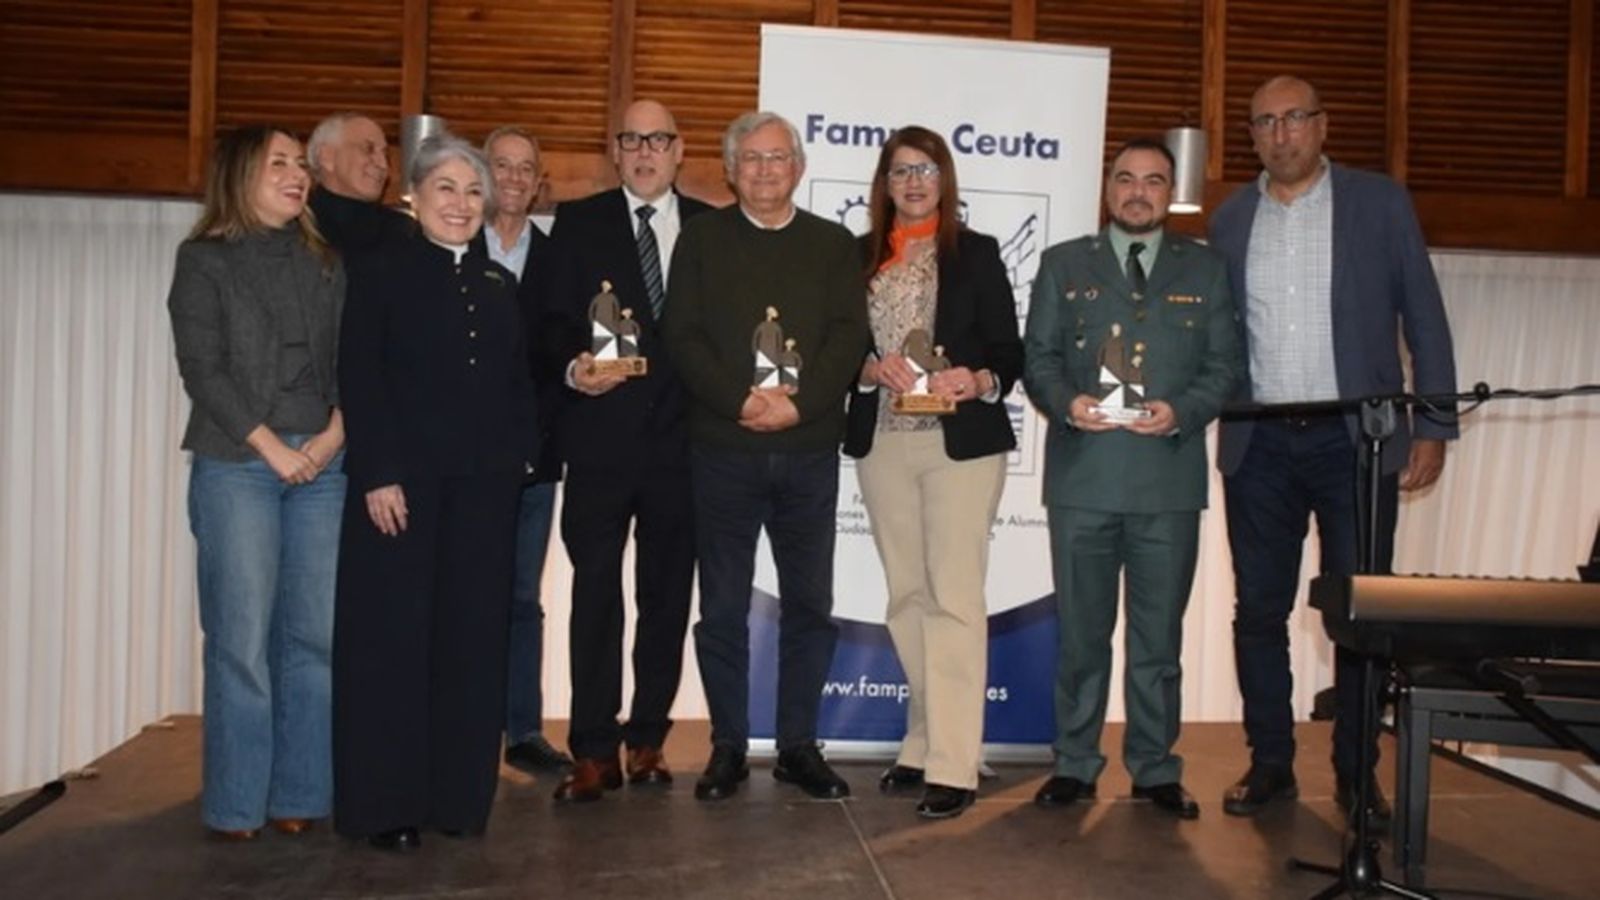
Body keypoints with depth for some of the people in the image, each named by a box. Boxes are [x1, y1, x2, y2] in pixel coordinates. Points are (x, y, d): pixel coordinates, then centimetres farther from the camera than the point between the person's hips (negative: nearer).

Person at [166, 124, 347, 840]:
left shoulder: (324, 262, 15)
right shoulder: (204, 260, 5)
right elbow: (201, 368, -4)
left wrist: (335, 434, -7)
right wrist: (271, 447, -10)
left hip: (323, 464, 3)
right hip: (236, 465, -3)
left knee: (315, 634, 1)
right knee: (241, 636, -3)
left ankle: (298, 794, 9)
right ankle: (236, 803, 6)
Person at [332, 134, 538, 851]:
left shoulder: (500, 284, 16)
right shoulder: (379, 271, 1)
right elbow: (359, 380, -7)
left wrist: (520, 457, 1)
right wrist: (378, 474, -16)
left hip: (484, 485, 5)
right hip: (401, 479, -4)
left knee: (473, 637, 6)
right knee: (393, 636, 0)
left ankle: (459, 795, 16)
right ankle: (385, 803, 9)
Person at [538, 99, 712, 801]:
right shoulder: (578, 222, 8)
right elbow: (554, 318, 2)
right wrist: (573, 367, -17)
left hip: (680, 434, 2)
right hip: (601, 433, -1)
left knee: (666, 591, 9)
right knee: (595, 590, 0)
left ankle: (647, 738, 21)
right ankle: (593, 751, 7)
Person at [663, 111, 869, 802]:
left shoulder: (834, 245, 10)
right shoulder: (701, 238, 8)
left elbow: (849, 337, 0)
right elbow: (684, 336, -2)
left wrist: (799, 404, -15)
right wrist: (741, 401, -15)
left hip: (810, 448, 1)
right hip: (723, 447, -1)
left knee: (809, 602, 6)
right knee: (723, 607, 4)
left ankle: (799, 744, 18)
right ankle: (728, 746, 15)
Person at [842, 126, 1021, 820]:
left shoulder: (976, 253, 4)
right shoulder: (861, 256, 11)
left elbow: (1008, 350, 1)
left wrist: (978, 381, -19)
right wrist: (873, 369, -12)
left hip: (961, 442, -3)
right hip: (882, 444, 4)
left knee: (953, 597, -8)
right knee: (906, 597, 10)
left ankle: (952, 766, -6)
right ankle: (923, 743, 21)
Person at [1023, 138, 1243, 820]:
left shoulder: (1205, 271, 13)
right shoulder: (1064, 264, 12)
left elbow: (1225, 365, 7)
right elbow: (1039, 357, 7)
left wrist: (1181, 411, -11)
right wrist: (1067, 402, -12)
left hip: (1168, 479, 1)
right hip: (1083, 476, 0)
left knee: (1159, 634, 6)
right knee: (1081, 631, 6)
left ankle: (1156, 770, 18)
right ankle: (1075, 764, 18)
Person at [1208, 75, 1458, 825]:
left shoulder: (1379, 203, 3)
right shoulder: (1231, 219, 10)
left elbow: (1424, 318, 2)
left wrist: (1432, 428, -4)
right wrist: (1201, 412, 0)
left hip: (1355, 439, -2)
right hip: (1259, 445, 2)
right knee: (1260, 609, 6)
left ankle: (1356, 772, 16)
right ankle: (1270, 763, 19)